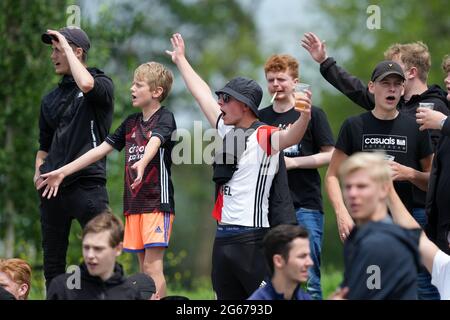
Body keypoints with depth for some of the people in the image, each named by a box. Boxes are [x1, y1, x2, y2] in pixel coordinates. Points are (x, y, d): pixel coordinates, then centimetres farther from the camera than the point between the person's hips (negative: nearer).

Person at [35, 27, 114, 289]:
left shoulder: (103, 84, 1)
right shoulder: (51, 99, 18)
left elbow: (86, 85, -25)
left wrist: (65, 45, -13)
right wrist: (39, 172, 7)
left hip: (87, 185, -6)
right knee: (53, 260, 8)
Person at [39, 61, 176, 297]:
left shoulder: (165, 118, -6)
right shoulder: (131, 122, 15)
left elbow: (154, 143, -27)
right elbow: (100, 150, 16)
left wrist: (142, 162, -49)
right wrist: (63, 172, 11)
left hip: (157, 202, -7)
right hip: (134, 204, 7)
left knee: (152, 265, -13)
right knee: (143, 267, 5)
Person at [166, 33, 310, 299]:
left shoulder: (265, 137, -10)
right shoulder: (227, 130, 13)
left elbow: (291, 137, -31)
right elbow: (202, 94, 25)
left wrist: (304, 117, -52)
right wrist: (181, 60, 37)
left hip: (253, 238, -9)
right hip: (224, 236, 9)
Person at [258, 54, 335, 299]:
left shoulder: (312, 114, 1)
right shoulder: (260, 118, 12)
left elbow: (330, 155, -2)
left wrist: (293, 162, -11)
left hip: (305, 205, -4)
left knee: (309, 277, -5)